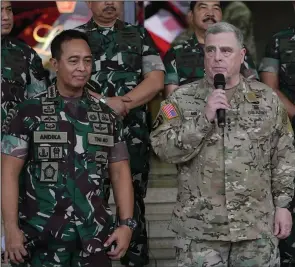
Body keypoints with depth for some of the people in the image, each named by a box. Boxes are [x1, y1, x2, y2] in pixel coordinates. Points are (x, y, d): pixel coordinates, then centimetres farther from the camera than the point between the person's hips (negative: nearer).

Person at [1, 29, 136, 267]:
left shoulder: (107, 116, 9)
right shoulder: (28, 113, 0)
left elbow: (120, 172, 10)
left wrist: (126, 223, -1)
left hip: (95, 235, 2)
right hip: (43, 235, -2)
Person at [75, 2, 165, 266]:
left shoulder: (140, 35, 11)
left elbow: (156, 79, 2)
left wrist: (122, 104, -11)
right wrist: (105, 103, -15)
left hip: (134, 133, 1)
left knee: (133, 200, 3)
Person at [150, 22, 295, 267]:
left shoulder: (267, 99, 4)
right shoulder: (182, 98, 0)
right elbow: (164, 149, -10)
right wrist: (204, 118, -18)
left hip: (258, 225, 1)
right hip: (199, 227, -1)